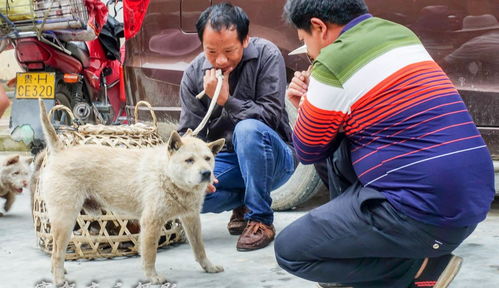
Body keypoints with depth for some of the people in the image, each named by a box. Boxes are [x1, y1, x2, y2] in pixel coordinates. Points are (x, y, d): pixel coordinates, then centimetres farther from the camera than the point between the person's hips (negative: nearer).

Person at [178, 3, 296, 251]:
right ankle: (243, 201, 9)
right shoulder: (194, 73, -4)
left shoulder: (266, 55, -15)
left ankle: (261, 220, -18)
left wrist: (226, 100, -27)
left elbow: (271, 115, -19)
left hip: (272, 158, -4)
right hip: (225, 161, 4)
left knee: (248, 129, -36)